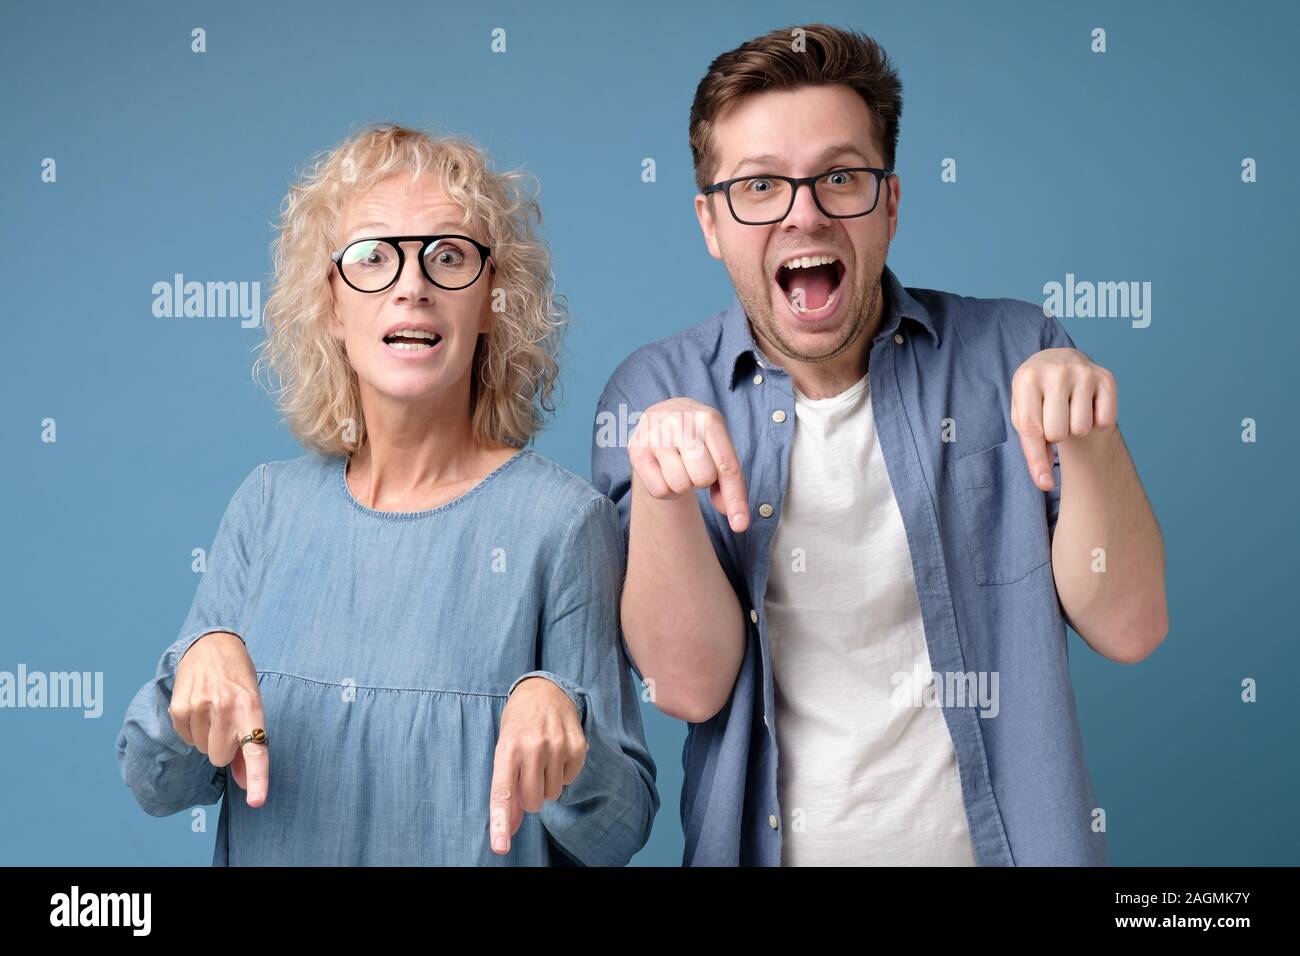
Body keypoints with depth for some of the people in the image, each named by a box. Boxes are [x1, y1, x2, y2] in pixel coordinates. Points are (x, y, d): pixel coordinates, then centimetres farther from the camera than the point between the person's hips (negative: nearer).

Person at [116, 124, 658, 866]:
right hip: (270, 854, 3)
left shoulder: (562, 519, -11)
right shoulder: (271, 504, -1)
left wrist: (557, 708, -25)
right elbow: (157, 787, 1)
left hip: (481, 855, -2)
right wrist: (202, 656, -16)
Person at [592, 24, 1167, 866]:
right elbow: (691, 685, -15)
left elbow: (1128, 629, -10)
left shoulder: (1011, 355, -7)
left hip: (1004, 836, 1)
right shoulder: (654, 395, -8)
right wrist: (659, 491, -30)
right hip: (767, 845, 0)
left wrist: (1092, 440, -25)